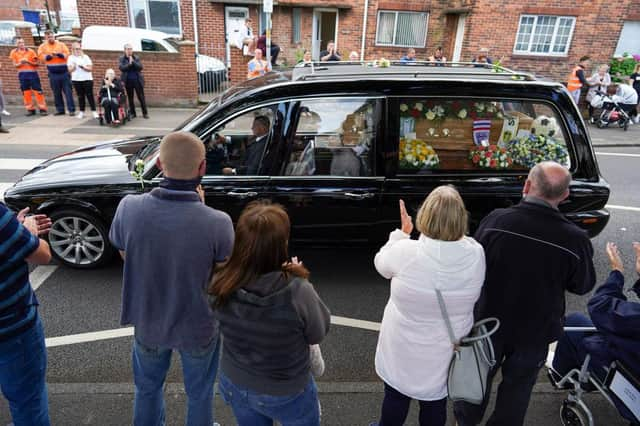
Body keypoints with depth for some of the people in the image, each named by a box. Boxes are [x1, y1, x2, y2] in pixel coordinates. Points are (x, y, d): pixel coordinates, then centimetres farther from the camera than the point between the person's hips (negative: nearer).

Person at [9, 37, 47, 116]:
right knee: (26, 93, 4)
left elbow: (36, 63, 1)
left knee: (38, 91, -5)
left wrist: (28, 61, -14)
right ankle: (30, 109, 10)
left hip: (32, 73, -2)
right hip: (22, 74, 2)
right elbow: (15, 65, 4)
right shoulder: (14, 52, 5)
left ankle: (42, 109, -3)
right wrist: (20, 63, -16)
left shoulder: (30, 51, 1)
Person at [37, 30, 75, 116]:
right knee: (56, 93, 4)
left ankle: (71, 109, -4)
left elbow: (67, 55, -3)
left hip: (64, 72, -1)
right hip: (53, 74, 1)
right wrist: (50, 55, -16)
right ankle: (60, 110, 11)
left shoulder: (61, 44, 7)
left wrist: (58, 54, -18)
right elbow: (41, 58, -3)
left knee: (68, 91, -4)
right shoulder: (43, 46, 7)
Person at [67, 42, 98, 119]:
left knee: (90, 95, -4)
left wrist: (83, 67, -19)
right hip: (76, 80, 2)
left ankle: (94, 111, -2)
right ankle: (81, 112, 9)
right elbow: (70, 70, 4)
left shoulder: (85, 57, 4)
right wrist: (74, 66, -16)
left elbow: (90, 68, -2)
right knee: (80, 96, 4)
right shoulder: (71, 58, 7)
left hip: (87, 79, -1)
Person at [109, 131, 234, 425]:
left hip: (147, 321, 3)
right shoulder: (217, 223, -33)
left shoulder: (129, 208, -24)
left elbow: (124, 254, -3)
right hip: (198, 327, -2)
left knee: (147, 387, 32)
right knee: (199, 394, 27)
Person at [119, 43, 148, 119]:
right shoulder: (122, 58, 4)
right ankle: (132, 113, 15)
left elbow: (140, 67, -6)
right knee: (130, 98, 6)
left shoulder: (136, 58, 7)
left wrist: (133, 62, -15)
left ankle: (145, 113, 8)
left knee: (141, 97, 1)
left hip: (137, 81, 0)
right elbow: (122, 68, -10)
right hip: (128, 81, 0)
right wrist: (129, 63, -17)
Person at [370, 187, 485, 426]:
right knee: (435, 405, 26)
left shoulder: (405, 252, -28)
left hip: (403, 352, -2)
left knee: (395, 400, 25)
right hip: (446, 353, 2)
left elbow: (381, 263, -5)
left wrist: (402, 233, 7)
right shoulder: (476, 254, -22)